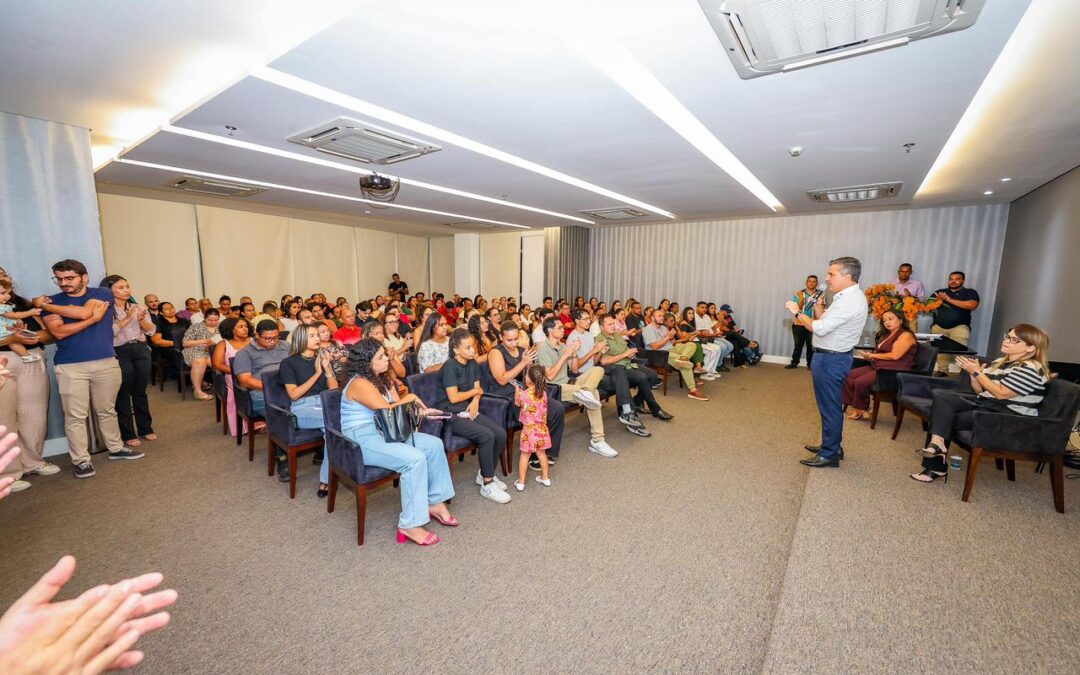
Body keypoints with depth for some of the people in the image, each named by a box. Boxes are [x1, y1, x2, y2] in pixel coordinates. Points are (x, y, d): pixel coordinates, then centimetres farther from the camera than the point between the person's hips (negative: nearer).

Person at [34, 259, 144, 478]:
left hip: (106, 362, 0)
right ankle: (81, 460, 9)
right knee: (75, 416, 0)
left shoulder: (102, 294, 4)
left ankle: (116, 448, 26)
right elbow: (59, 331, -8)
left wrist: (44, 305, -3)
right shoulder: (52, 301, 6)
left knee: (107, 410, 13)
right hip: (69, 366, 0)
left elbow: (83, 312, -14)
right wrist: (94, 318, -13)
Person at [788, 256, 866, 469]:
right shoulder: (848, 297, 13)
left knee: (830, 407, -1)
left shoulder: (850, 300, -20)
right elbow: (827, 324, 14)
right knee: (830, 405, 20)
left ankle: (829, 455, 9)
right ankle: (831, 446, 34)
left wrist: (798, 313, -14)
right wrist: (818, 308, 3)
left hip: (831, 359, -11)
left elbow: (820, 328, -25)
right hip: (832, 357, 11)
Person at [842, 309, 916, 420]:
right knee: (849, 375, -9)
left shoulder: (906, 335, -8)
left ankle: (862, 410, -3)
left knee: (860, 382, -24)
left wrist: (873, 355, -8)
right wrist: (869, 355, -4)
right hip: (877, 366, 9)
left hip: (894, 371, -9)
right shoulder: (887, 335, 21)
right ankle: (854, 407, -9)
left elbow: (895, 355, -18)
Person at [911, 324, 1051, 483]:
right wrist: (972, 372, -3)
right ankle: (937, 442, -22)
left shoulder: (1031, 369, -11)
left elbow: (1001, 393, -18)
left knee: (948, 420, -19)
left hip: (1010, 417, -8)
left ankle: (935, 466, -5)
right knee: (941, 395, -13)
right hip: (985, 404, 8)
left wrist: (977, 372, -16)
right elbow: (980, 391, 14)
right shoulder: (1000, 362, 14)